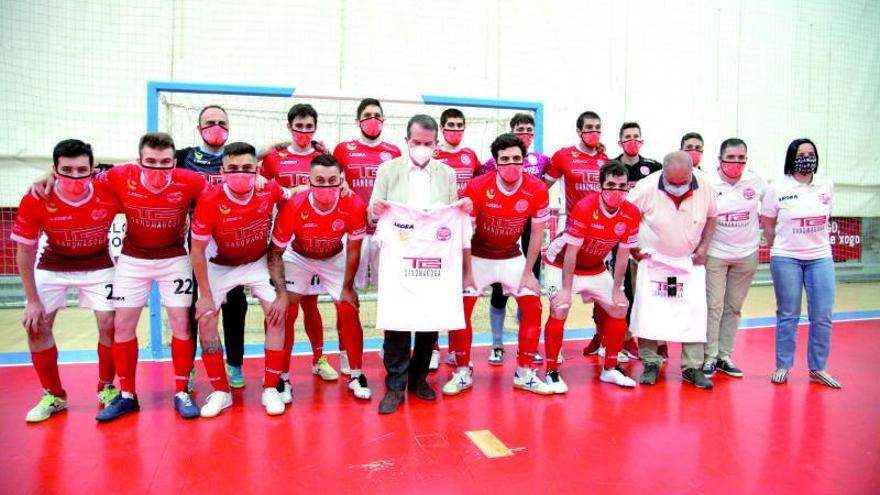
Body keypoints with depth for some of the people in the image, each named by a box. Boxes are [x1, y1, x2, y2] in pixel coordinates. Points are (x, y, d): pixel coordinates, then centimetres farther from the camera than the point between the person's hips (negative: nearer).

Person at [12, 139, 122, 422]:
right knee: (36, 326, -5)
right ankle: (53, 395, 13)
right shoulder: (34, 201, -23)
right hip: (52, 267, 1)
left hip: (98, 266, -1)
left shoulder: (109, 195, -25)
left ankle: (107, 388, 15)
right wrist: (32, 301, -12)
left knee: (109, 325, -8)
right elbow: (25, 251, -13)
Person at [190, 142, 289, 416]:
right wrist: (205, 295, -14)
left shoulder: (269, 191, -21)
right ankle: (221, 392, 8)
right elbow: (197, 250, -17)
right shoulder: (209, 201, -27)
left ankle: (270, 389, 3)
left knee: (277, 315, -11)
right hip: (220, 266, -1)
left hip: (258, 263, 1)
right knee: (206, 320, -9)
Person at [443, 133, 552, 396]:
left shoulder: (537, 190, -17)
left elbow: (537, 233, -6)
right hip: (478, 256, -2)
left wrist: (528, 273, -5)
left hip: (513, 257, 2)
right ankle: (463, 372, 9)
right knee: (460, 309, -9)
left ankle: (524, 373, 11)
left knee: (533, 307, -5)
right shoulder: (477, 188, -23)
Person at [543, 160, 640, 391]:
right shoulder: (585, 207, -29)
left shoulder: (631, 214, -14)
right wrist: (566, 289, -24)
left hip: (596, 268, 6)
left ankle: (610, 368, 21)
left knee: (619, 310, 5)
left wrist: (616, 290, -4)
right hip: (562, 263, -6)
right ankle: (552, 371, -7)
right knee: (559, 310, -20)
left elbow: (622, 255, -5)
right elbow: (571, 253, -25)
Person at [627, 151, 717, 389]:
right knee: (648, 310, -2)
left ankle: (693, 367, 11)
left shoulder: (705, 187, -13)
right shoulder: (647, 188, -21)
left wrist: (703, 247, -2)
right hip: (653, 259, -2)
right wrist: (632, 248, -8)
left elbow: (711, 216, 6)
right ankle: (651, 363, 13)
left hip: (690, 261, 2)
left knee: (694, 311, -1)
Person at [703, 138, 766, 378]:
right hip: (715, 254, -3)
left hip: (747, 255, 3)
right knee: (713, 307, -2)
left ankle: (724, 356, 21)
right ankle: (709, 357, 9)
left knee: (734, 307, 10)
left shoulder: (756, 181, -2)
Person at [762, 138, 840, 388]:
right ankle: (783, 366, 17)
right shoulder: (777, 188, -5)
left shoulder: (827, 185, 4)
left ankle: (818, 368, 18)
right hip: (786, 259, -3)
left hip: (821, 258, 3)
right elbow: (768, 225, 3)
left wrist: (816, 242, 16)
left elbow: (826, 217, 17)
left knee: (822, 317, 3)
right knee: (788, 316, 5)